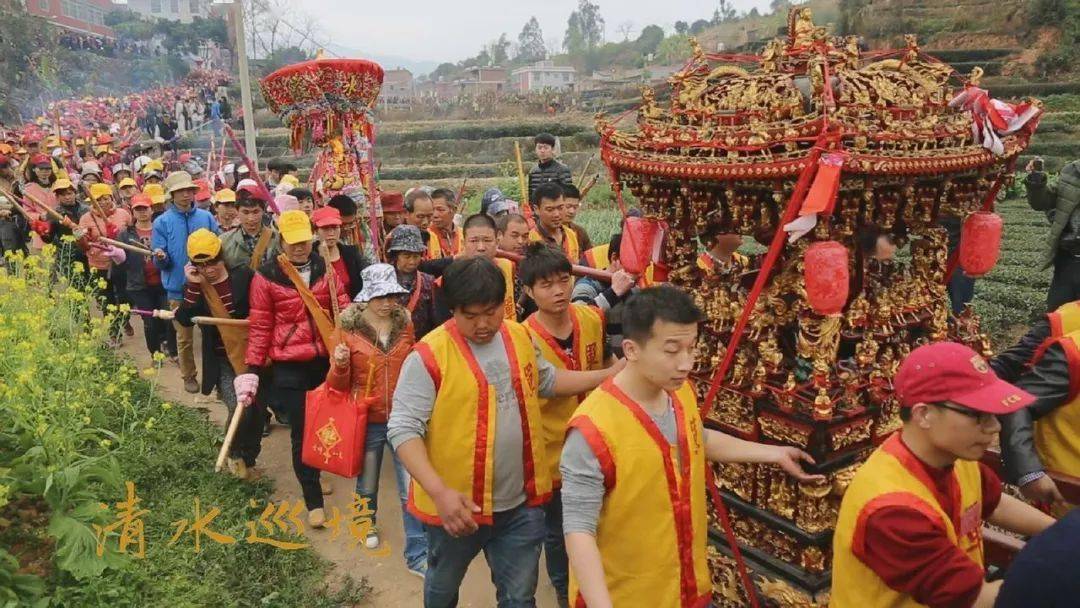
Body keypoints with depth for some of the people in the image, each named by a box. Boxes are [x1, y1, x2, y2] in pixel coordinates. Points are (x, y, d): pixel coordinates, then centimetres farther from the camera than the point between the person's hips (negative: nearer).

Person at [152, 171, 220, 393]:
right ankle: (189, 375, 27)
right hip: (179, 287, -1)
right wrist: (160, 257, -27)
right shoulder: (162, 222, -4)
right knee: (184, 336, 11)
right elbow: (161, 263, -5)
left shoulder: (207, 217, 1)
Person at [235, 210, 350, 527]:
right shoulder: (266, 276, -6)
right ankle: (314, 500, 13)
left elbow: (342, 307, 6)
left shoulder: (325, 269, 2)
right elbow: (260, 326, -3)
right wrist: (252, 369, -5)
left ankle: (313, 473, 42)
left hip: (326, 360, 3)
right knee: (301, 432, 2)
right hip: (290, 367, -3)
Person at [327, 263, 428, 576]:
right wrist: (339, 364, -24)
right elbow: (338, 385, -3)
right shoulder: (349, 328, -8)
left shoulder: (404, 323, -1)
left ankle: (417, 555, 10)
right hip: (368, 421, -1)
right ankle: (367, 523, 50)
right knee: (366, 485, 20)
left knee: (412, 489, -2)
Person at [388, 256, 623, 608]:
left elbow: (547, 381, 16)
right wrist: (439, 492, -32)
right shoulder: (429, 355, -20)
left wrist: (610, 375, 9)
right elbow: (403, 429, -21)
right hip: (456, 505, -3)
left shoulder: (520, 336, 0)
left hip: (520, 503, 3)